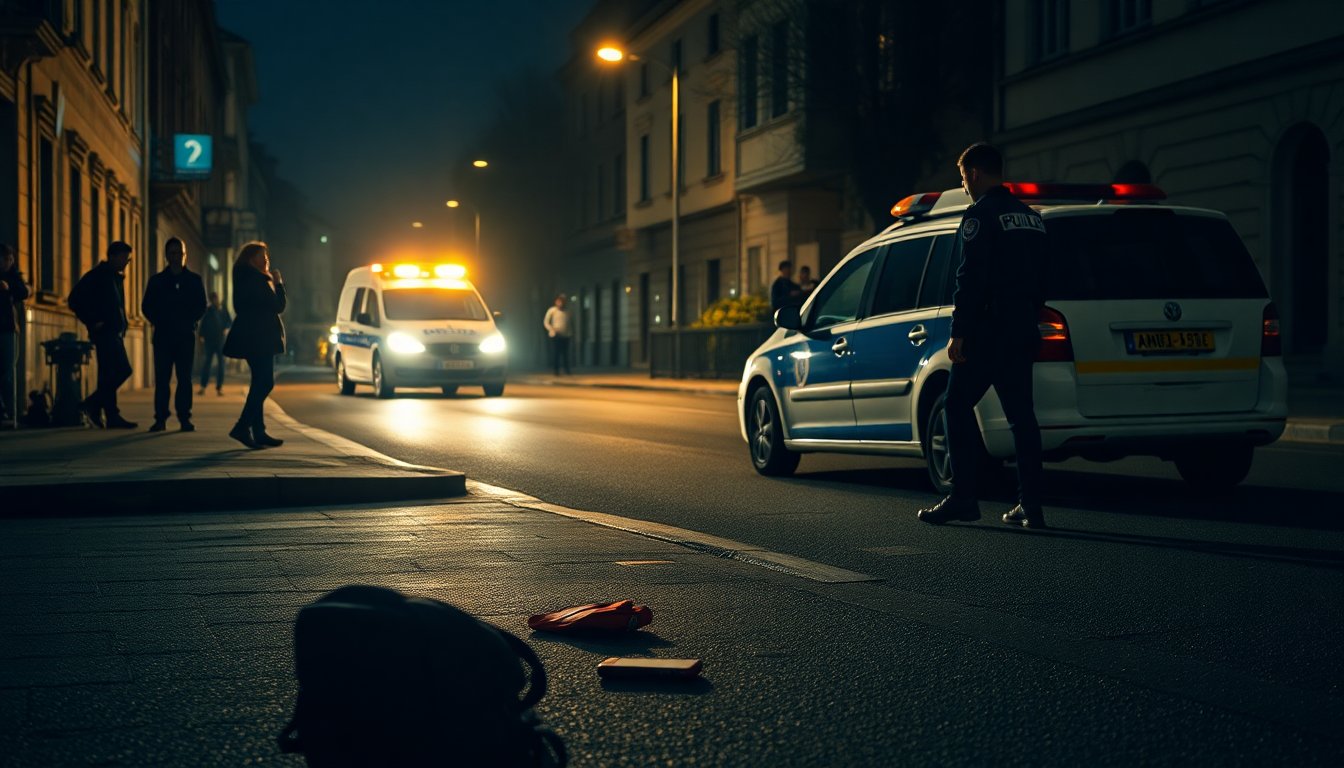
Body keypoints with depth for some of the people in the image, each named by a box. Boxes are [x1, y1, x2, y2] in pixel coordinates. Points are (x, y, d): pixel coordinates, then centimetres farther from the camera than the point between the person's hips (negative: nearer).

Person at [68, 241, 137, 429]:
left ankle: (93, 405, 16)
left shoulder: (116, 278, 19)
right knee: (109, 374, -9)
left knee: (122, 371, 8)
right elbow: (75, 299, -14)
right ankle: (112, 417, -7)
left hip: (115, 332, 9)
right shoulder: (96, 276, -8)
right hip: (104, 332, -9)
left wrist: (122, 325, 15)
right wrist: (92, 322, -15)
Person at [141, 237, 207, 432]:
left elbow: (201, 307, 6)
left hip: (186, 336, 0)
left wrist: (188, 322, -4)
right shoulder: (157, 281, 9)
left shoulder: (195, 280, 8)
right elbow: (146, 307, 7)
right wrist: (159, 321, -4)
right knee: (162, 378, -3)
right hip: (163, 336, 0)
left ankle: (184, 418, 1)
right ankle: (160, 418, -2)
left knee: (184, 378, -1)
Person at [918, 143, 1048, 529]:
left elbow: (970, 278, -17)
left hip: (988, 331, -8)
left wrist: (958, 333, -17)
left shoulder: (981, 213, -9)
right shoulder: (1031, 216, 17)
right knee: (1021, 414, 7)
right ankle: (1031, 505, 3)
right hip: (1023, 330, 8)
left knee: (959, 407, 0)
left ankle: (963, 498, -3)